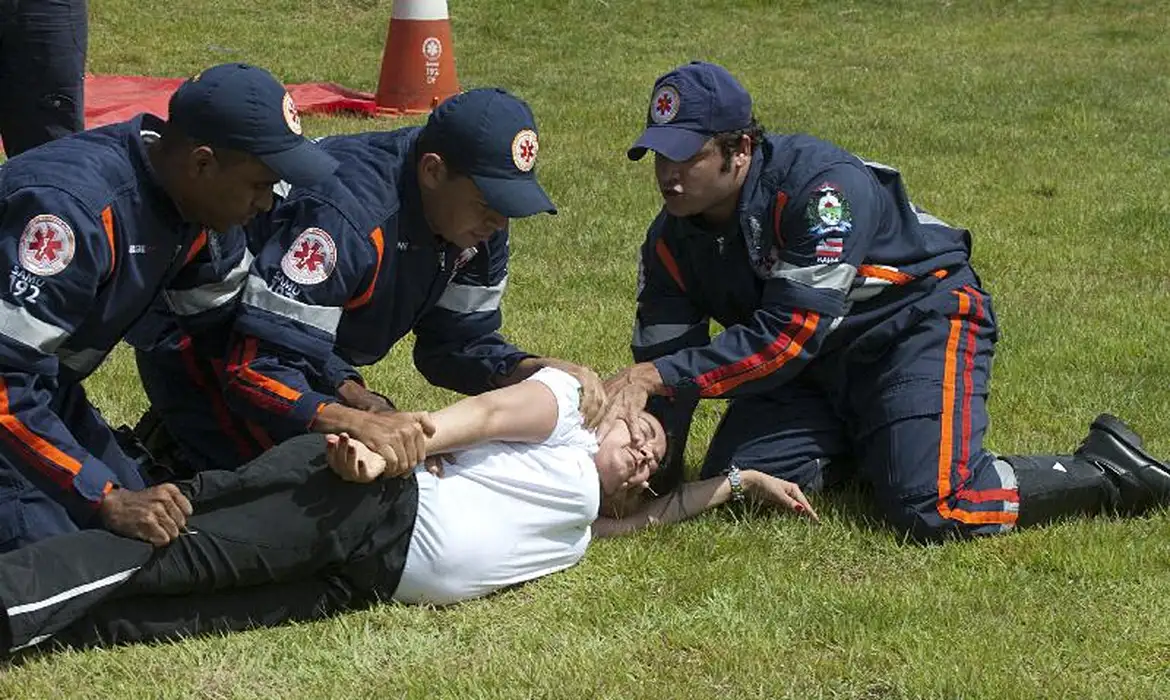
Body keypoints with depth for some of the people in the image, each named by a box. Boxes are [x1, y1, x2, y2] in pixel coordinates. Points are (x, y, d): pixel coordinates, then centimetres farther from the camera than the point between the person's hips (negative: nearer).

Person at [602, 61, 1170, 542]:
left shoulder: (819, 187, -30)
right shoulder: (671, 241, -7)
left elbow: (787, 336, -33)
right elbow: (663, 358, -6)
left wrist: (657, 376, -35)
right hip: (814, 367, 8)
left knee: (937, 512, -26)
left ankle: (1106, 471, -5)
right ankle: (859, 450, 17)